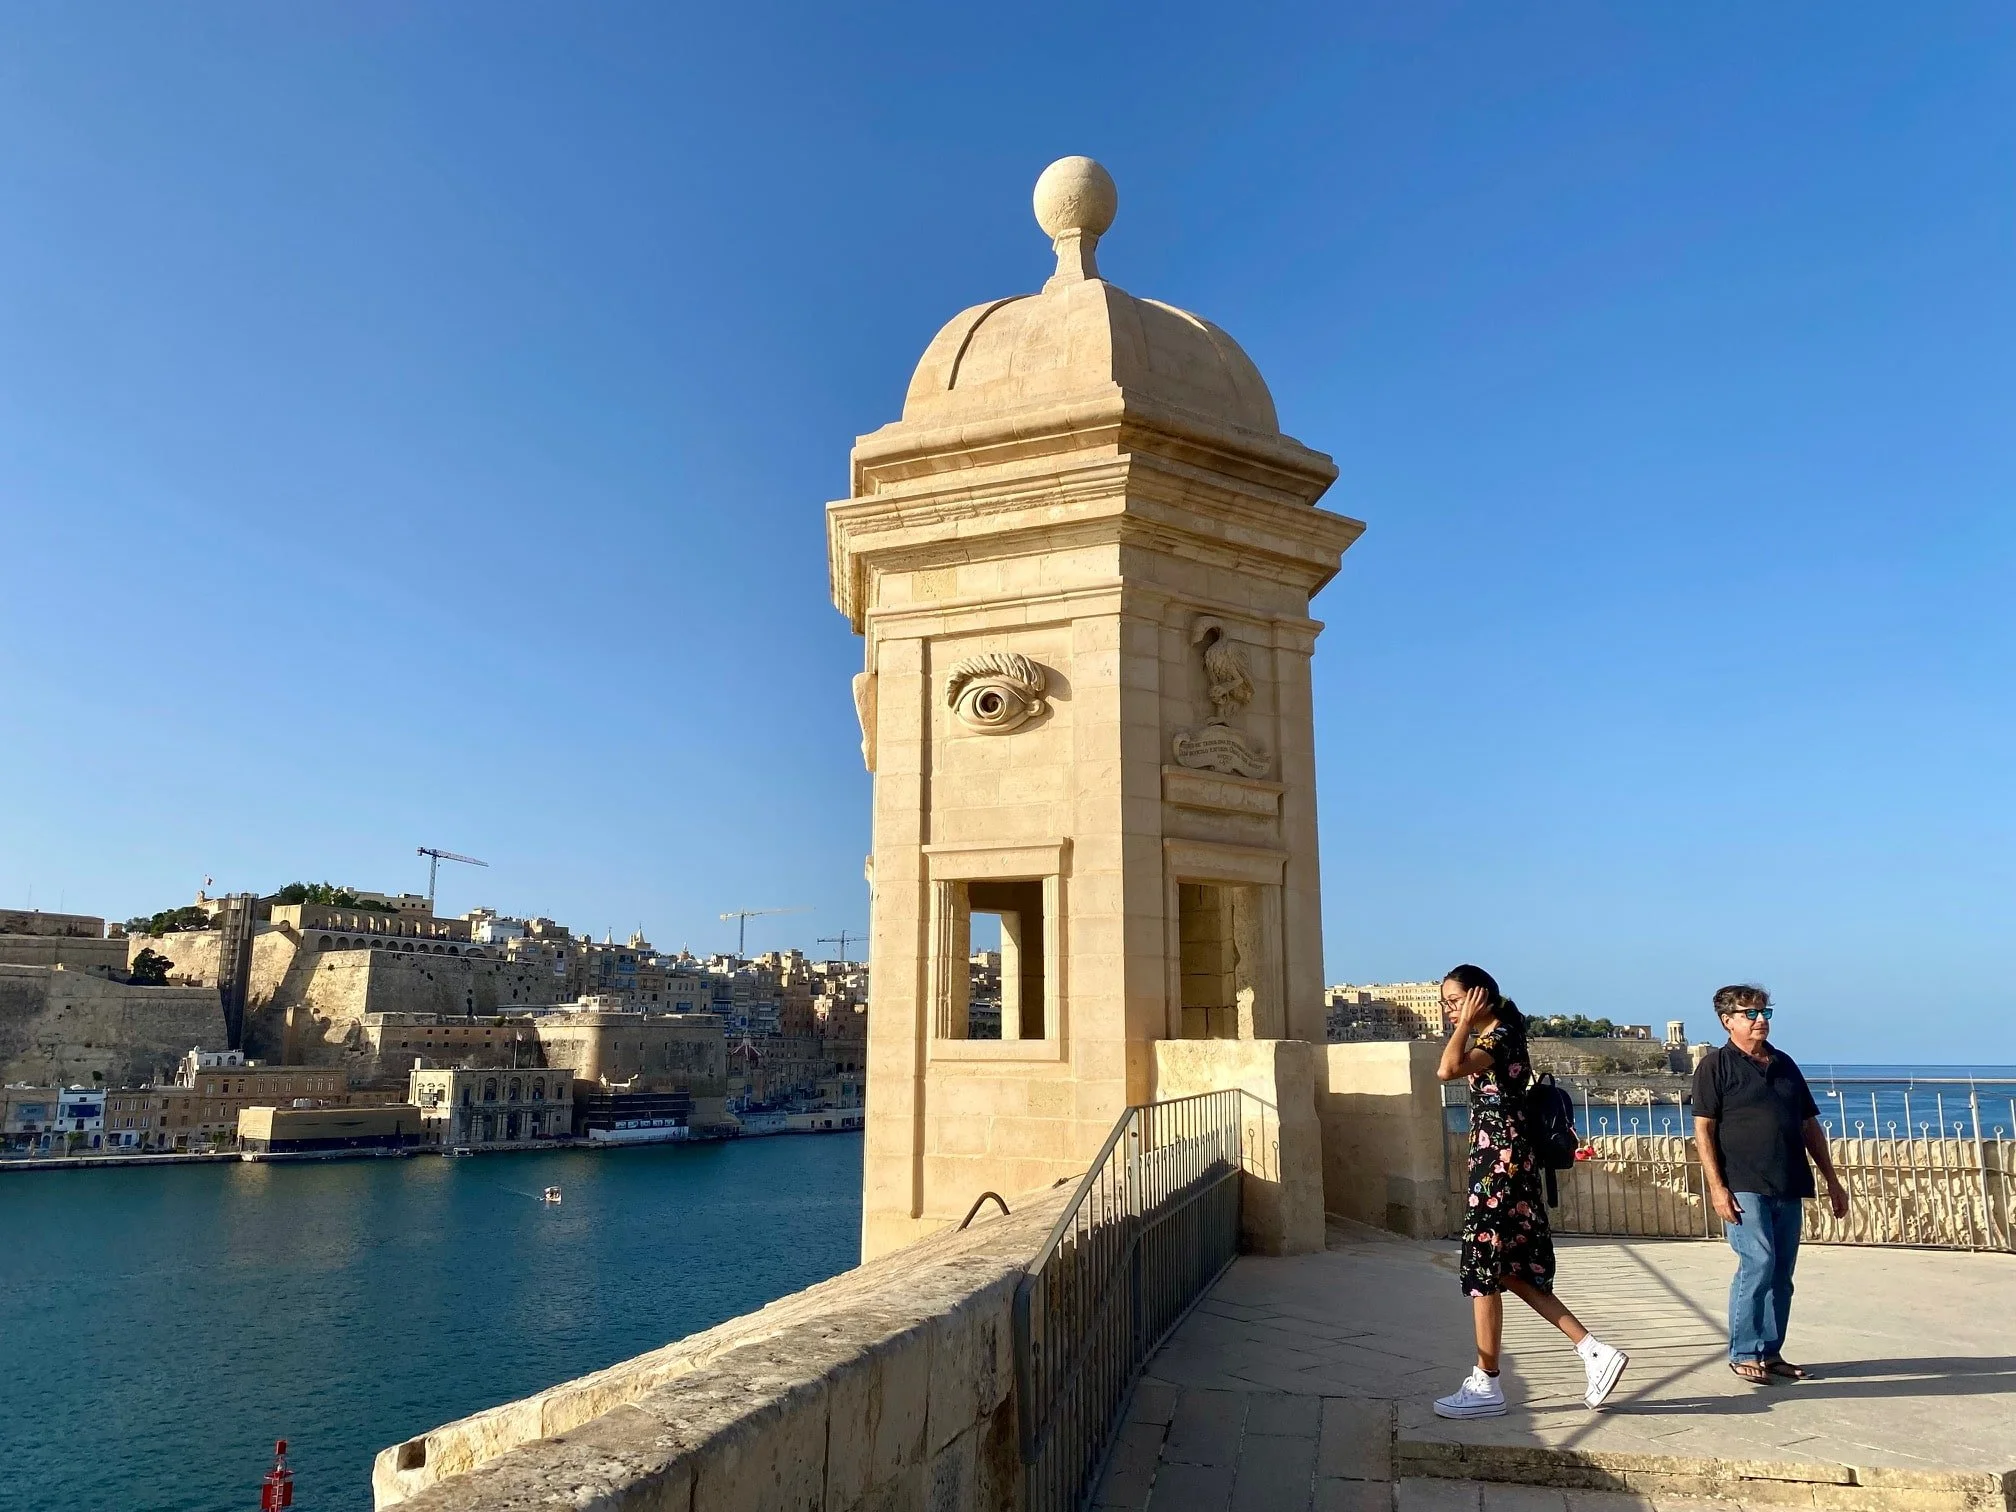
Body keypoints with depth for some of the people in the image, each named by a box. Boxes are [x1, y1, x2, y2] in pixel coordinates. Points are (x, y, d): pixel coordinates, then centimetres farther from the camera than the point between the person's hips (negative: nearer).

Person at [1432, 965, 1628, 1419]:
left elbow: (1448, 1069, -32)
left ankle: (1486, 1386, 7)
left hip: (1499, 1166, -10)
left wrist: (1466, 1024, -22)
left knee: (1484, 1272, -2)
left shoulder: (1499, 1038, -15)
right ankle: (1596, 1352, 15)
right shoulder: (1492, 1041, 14)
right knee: (1511, 1272, 14)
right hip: (1500, 1165, 10)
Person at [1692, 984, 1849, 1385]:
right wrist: (1717, 1187, -15)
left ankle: (1770, 1352, 19)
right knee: (1758, 1264, -12)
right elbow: (1703, 1130, -8)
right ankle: (1743, 1354, -1)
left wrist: (1832, 1180, 16)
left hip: (1789, 1187, 6)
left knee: (1781, 1274, 8)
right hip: (1745, 1187, -6)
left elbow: (1810, 1126, 21)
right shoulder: (1716, 1066, -3)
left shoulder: (1784, 1065, 15)